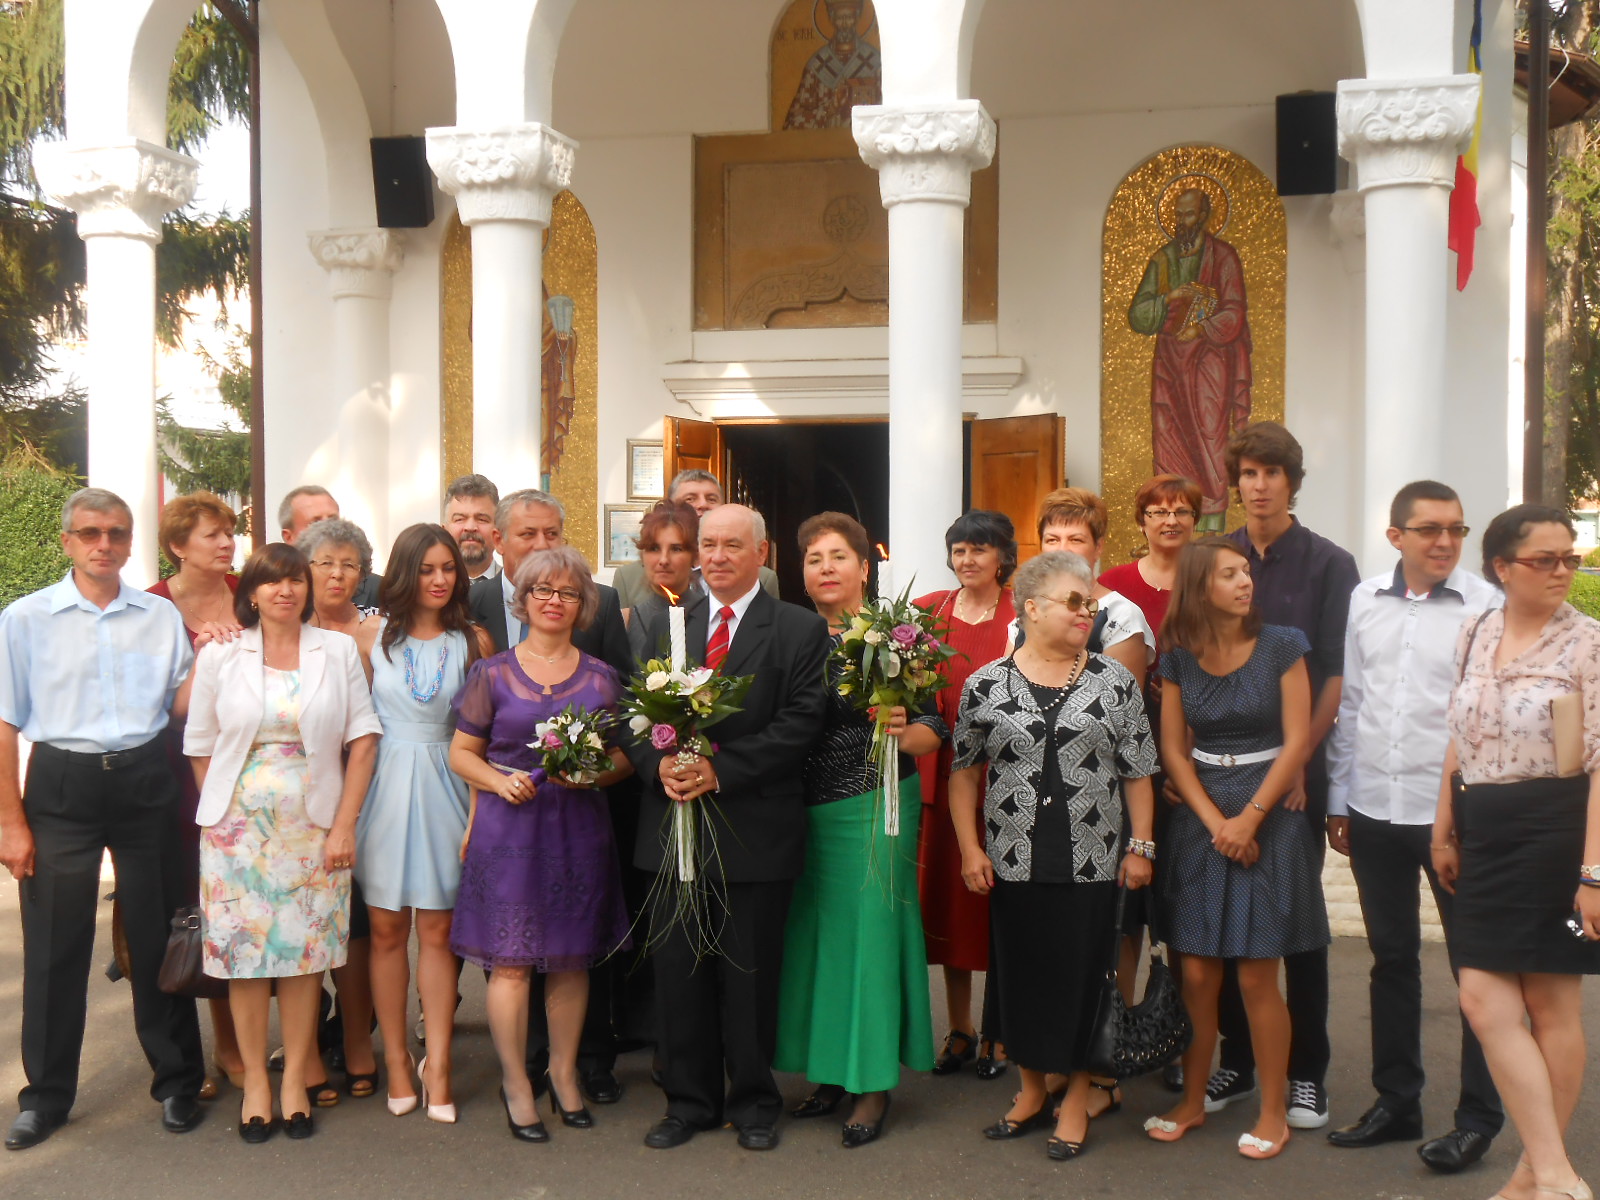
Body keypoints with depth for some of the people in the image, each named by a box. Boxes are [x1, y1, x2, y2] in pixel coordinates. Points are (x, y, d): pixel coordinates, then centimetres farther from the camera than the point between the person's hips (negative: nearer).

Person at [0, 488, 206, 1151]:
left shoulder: (161, 616, 7)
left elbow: (181, 706, 7)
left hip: (146, 780, 1)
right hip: (62, 783, -1)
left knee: (158, 934, 7)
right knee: (55, 942, 4)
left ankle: (176, 1080, 21)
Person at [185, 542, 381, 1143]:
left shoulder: (339, 650, 3)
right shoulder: (219, 655, 3)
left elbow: (363, 738, 0)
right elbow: (201, 748, 7)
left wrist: (344, 823, -5)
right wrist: (220, 815, 3)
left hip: (313, 828, 0)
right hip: (238, 826, 0)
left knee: (304, 951, 3)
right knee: (244, 952, 2)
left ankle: (297, 1077, 16)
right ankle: (255, 1079, 15)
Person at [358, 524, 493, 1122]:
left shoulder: (473, 641, 2)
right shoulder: (373, 634, 2)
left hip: (444, 787, 0)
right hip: (383, 785, 0)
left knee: (437, 930, 4)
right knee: (386, 930, 5)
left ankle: (437, 1064, 10)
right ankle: (395, 1059, 17)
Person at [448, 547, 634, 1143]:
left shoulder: (601, 678, 8)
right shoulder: (493, 673, 3)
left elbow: (623, 756, 10)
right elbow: (462, 752, 6)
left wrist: (594, 774, -10)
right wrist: (498, 781, -12)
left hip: (579, 829, 2)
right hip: (508, 827, -2)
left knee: (571, 959, 8)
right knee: (510, 960, -1)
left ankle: (563, 1072, 25)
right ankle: (515, 1082, 14)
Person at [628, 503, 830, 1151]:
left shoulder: (801, 630, -1)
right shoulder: (665, 626, 13)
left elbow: (800, 725, -10)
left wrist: (720, 770, -18)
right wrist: (659, 765, -11)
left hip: (756, 829, -3)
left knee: (750, 975, 7)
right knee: (677, 970, 9)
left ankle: (754, 1103, 24)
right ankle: (689, 1101, 25)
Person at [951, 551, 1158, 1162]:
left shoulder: (1115, 681, 2)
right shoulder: (986, 684, 1)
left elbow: (1138, 771, 4)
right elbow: (964, 771, 7)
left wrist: (1139, 846, -1)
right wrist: (970, 848, 1)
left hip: (1092, 862, 0)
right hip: (1013, 863, 1)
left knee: (1082, 975, 5)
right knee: (1020, 974, 9)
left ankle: (1077, 1096, 22)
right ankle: (1031, 1090, 28)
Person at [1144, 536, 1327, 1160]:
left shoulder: (1281, 645, -3)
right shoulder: (1180, 657, 4)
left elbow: (1296, 741, -6)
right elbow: (1173, 749, 4)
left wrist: (1250, 817, -11)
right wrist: (1215, 823, -7)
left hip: (1270, 817, -2)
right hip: (1200, 822, 3)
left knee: (1256, 976, -2)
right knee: (1197, 973, 5)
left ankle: (1273, 1112, 13)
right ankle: (1191, 1101, 20)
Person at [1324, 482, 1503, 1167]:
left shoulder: (1487, 608, -7)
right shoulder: (1365, 602, 5)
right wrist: (1338, 801, 11)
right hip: (1374, 810, 4)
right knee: (1391, 960, 15)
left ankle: (1479, 1118, 21)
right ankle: (1397, 1102, 29)